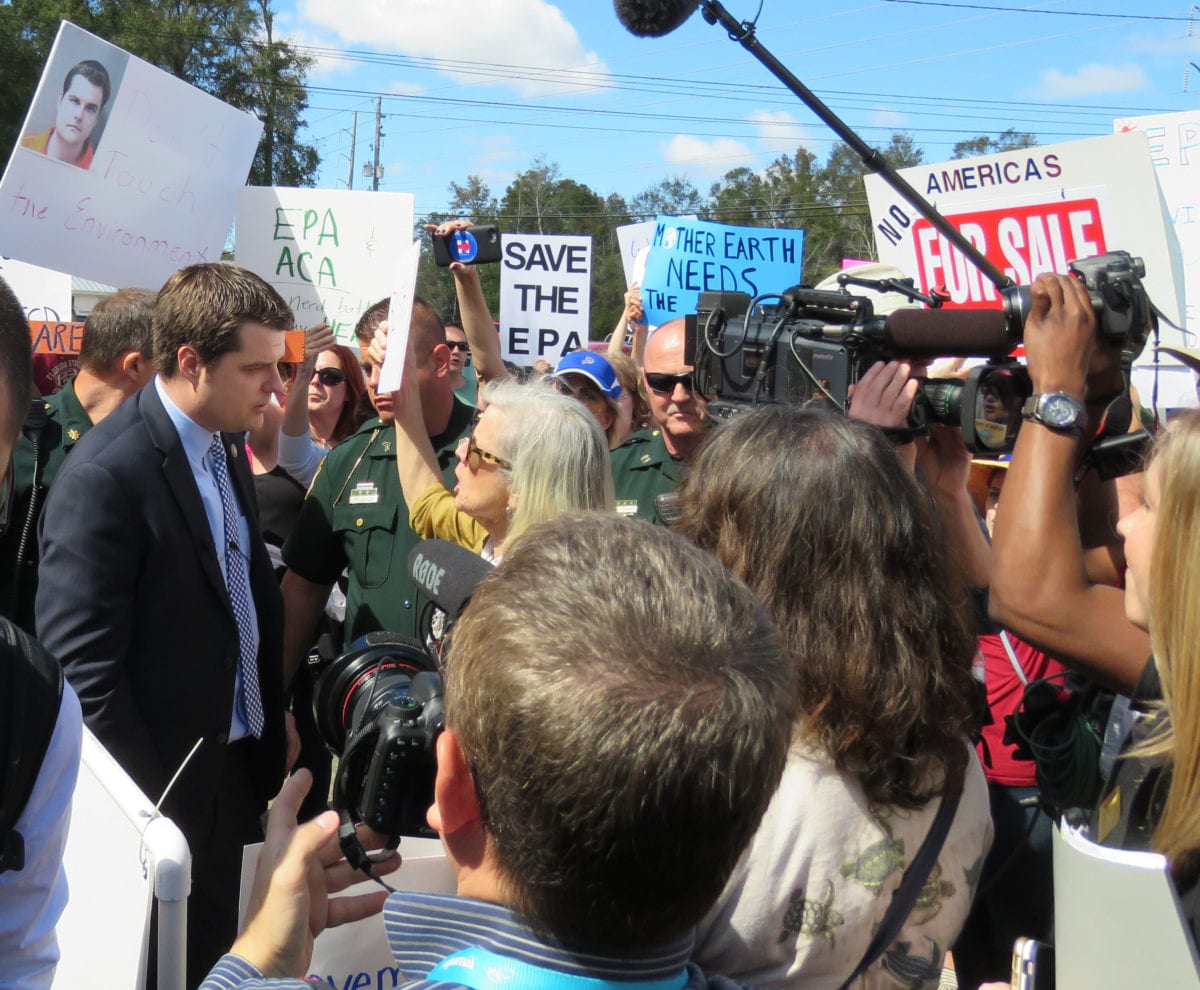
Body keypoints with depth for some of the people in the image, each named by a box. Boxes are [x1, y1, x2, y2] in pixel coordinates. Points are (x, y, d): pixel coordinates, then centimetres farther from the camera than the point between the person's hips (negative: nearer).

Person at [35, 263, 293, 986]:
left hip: (236, 773, 8)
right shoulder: (106, 477, -22)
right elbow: (85, 672, -22)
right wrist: (153, 814, -18)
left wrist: (271, 727, 11)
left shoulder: (227, 445, 4)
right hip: (168, 792, -7)